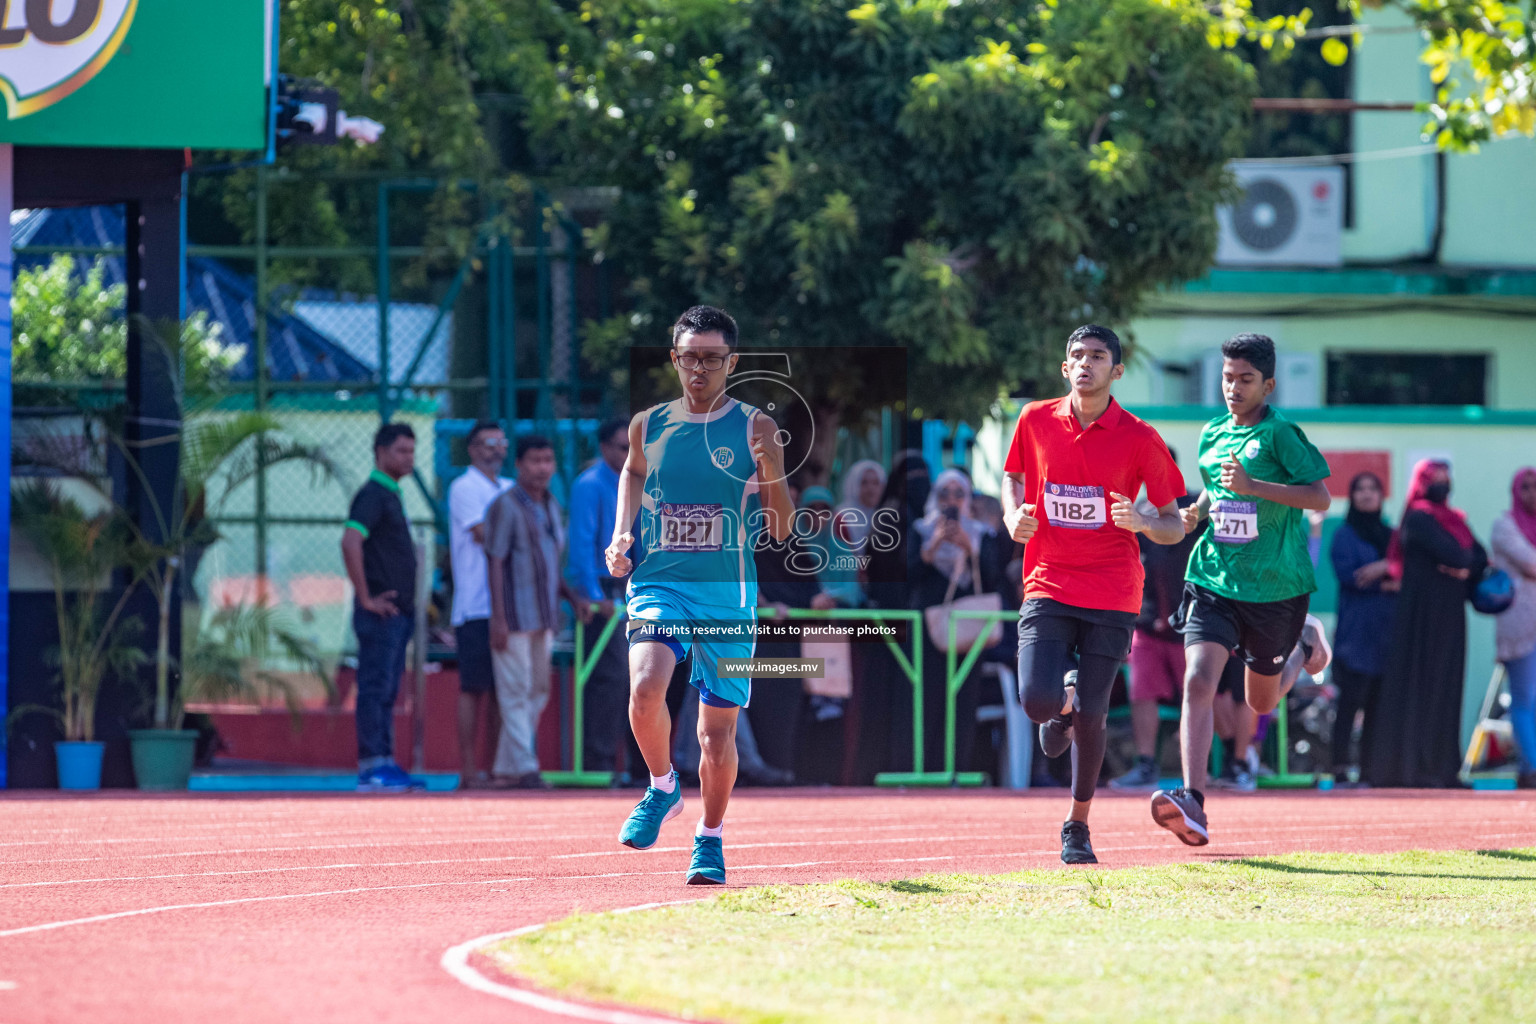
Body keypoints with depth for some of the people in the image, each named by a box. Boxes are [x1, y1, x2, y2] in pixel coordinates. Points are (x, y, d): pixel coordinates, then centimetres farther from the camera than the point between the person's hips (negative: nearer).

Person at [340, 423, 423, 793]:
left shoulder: (392, 495, 19)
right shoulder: (373, 495, -11)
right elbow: (350, 542, -24)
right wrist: (366, 599, -22)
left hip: (399, 611, 10)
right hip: (381, 611, -10)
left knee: (387, 691, 11)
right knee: (375, 688, -10)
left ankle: (384, 764, 13)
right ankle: (372, 767, -11)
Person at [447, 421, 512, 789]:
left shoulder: (509, 490, 20)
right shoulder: (464, 488, -3)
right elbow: (485, 536, -13)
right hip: (476, 604, -7)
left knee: (501, 688, 6)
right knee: (474, 687, -8)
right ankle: (468, 769, -8)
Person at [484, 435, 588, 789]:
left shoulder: (551, 506, 15)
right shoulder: (506, 506, -9)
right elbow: (495, 563, -13)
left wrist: (573, 598, 12)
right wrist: (498, 619, -18)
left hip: (543, 616, 8)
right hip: (513, 616, -8)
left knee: (538, 692, 10)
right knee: (517, 692, -7)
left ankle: (506, 768, 15)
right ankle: (524, 767, -8)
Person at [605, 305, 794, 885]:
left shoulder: (755, 428, 0)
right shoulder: (648, 425, 6)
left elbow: (781, 530, 2)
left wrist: (773, 474, -17)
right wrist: (621, 536, 10)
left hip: (728, 591, 0)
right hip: (658, 582, 0)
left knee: (718, 727, 5)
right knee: (646, 690, -24)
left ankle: (710, 840, 24)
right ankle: (662, 788, 3)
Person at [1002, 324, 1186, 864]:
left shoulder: (1139, 439, -4)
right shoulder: (1035, 421, 2)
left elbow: (1174, 527, 1)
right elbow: (1013, 476, 22)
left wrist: (1142, 521, -21)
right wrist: (1014, 517, 1)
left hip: (1112, 596, -1)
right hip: (1048, 587, 1)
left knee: (1090, 716, -4)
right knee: (1038, 701, -17)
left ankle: (1077, 826, 18)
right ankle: (1062, 707, 23)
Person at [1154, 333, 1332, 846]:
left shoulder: (1280, 434, -11)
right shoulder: (1212, 434, 8)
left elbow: (1321, 496, -18)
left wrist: (1253, 487, -27)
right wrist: (1198, 510, 5)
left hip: (1275, 587, -4)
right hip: (1214, 579, 4)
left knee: (1261, 701, 14)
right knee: (1198, 682, -18)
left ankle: (1305, 644, 46)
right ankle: (1192, 804, -26)